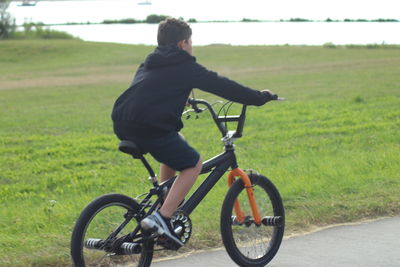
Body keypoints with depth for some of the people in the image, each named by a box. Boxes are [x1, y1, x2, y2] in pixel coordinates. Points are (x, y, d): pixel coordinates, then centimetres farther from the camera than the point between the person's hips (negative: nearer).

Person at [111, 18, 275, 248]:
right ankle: (162, 218, -7)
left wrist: (182, 100, 60)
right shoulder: (185, 67, 4)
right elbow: (222, 86, 6)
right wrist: (259, 97, 15)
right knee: (193, 164, 5)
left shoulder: (149, 63, 26)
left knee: (173, 150, 32)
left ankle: (166, 202, 30)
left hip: (122, 126, 9)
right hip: (150, 128, -9)